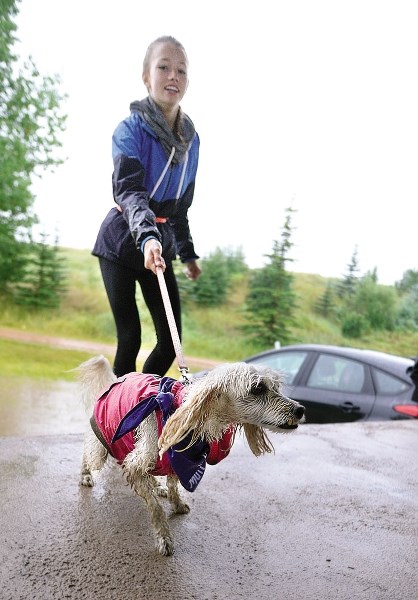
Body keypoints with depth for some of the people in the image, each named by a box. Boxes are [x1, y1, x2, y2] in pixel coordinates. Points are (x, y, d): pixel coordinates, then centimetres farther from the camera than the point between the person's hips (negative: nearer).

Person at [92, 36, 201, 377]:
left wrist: (187, 252, 17)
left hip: (160, 243, 5)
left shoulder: (191, 139, 7)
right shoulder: (131, 129, -11)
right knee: (130, 338, -7)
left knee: (171, 340, -1)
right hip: (123, 243, -5)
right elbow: (129, 190, -27)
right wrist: (147, 236, -44)